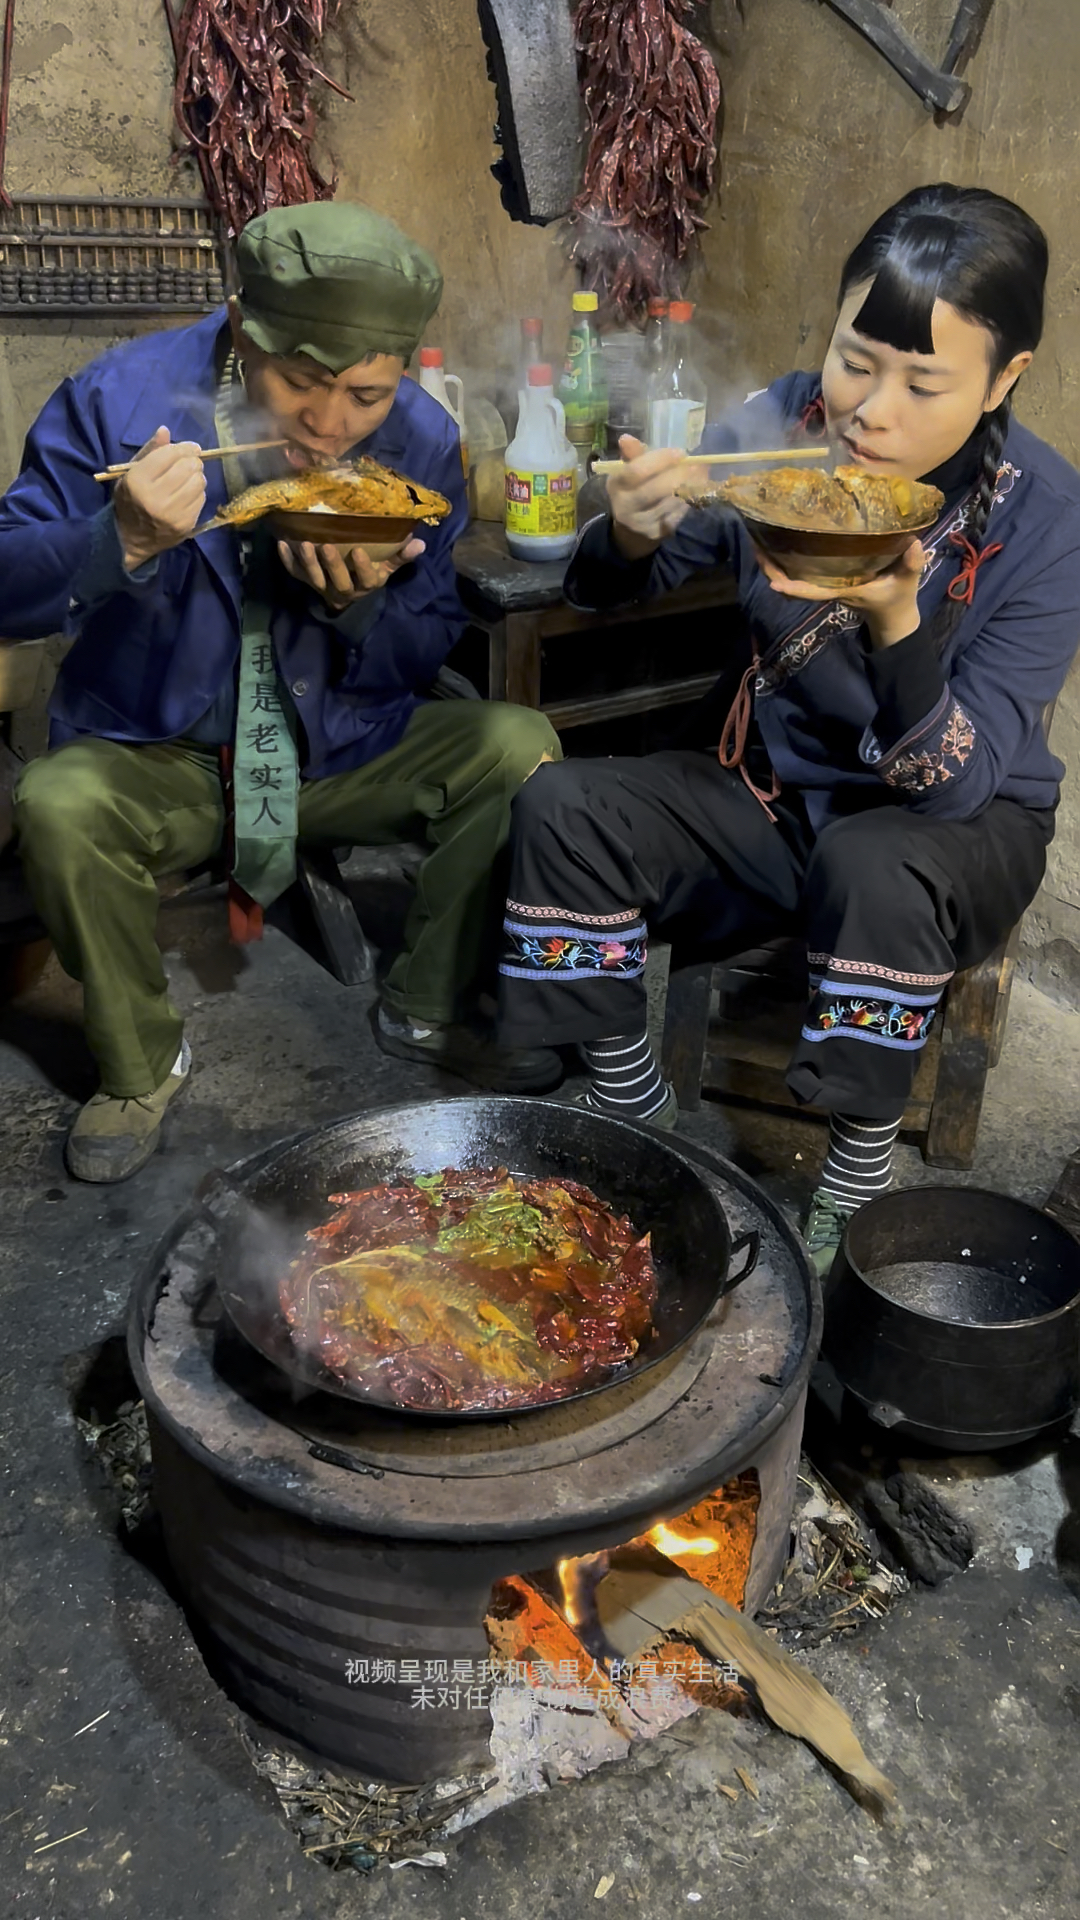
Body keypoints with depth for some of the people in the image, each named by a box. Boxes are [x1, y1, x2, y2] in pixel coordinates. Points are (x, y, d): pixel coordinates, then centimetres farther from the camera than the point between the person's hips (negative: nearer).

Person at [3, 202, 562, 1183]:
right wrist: (125, 540, -33)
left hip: (348, 750, 3)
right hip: (159, 758, -2)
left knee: (519, 748, -18)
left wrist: (362, 605, -24)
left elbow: (422, 667, -1)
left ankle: (430, 1009, 3)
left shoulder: (424, 440, -7)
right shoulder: (118, 400, -14)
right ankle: (140, 1064, -5)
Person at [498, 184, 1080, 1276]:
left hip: (960, 828, -3)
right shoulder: (783, 428, -11)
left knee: (872, 867, -37)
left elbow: (956, 783, -24)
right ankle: (630, 1107, 0)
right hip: (772, 788, 4)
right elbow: (601, 592, -2)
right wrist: (633, 537, -26)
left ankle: (861, 1175, -12)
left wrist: (897, 624, -42)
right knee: (560, 807, -17)